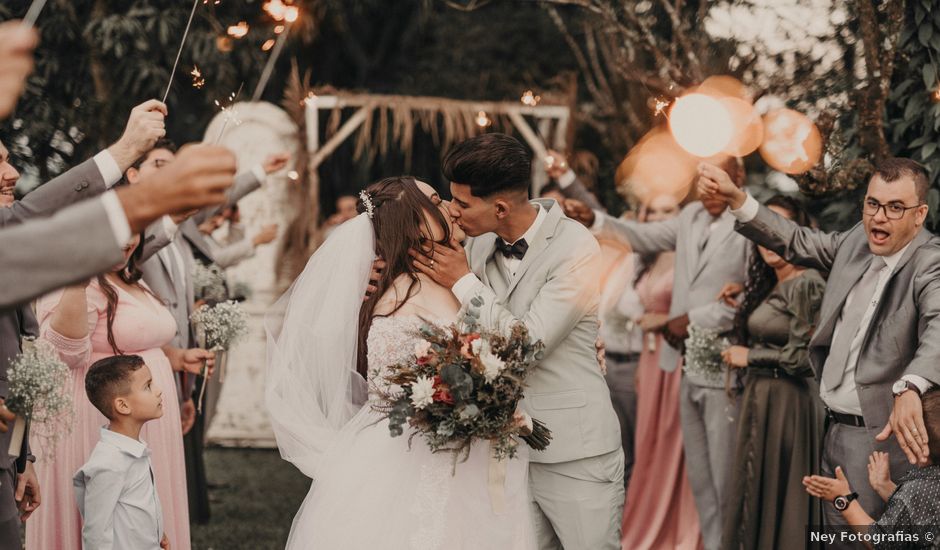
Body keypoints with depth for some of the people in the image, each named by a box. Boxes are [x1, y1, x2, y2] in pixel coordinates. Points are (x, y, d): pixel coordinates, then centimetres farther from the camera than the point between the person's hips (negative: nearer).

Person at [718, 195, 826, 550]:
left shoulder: (806, 284, -14)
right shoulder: (770, 285, 13)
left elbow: (800, 356, -19)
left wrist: (749, 356, -10)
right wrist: (743, 307, 10)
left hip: (787, 401, -9)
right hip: (761, 397, 9)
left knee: (778, 494, -2)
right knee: (757, 494, 13)